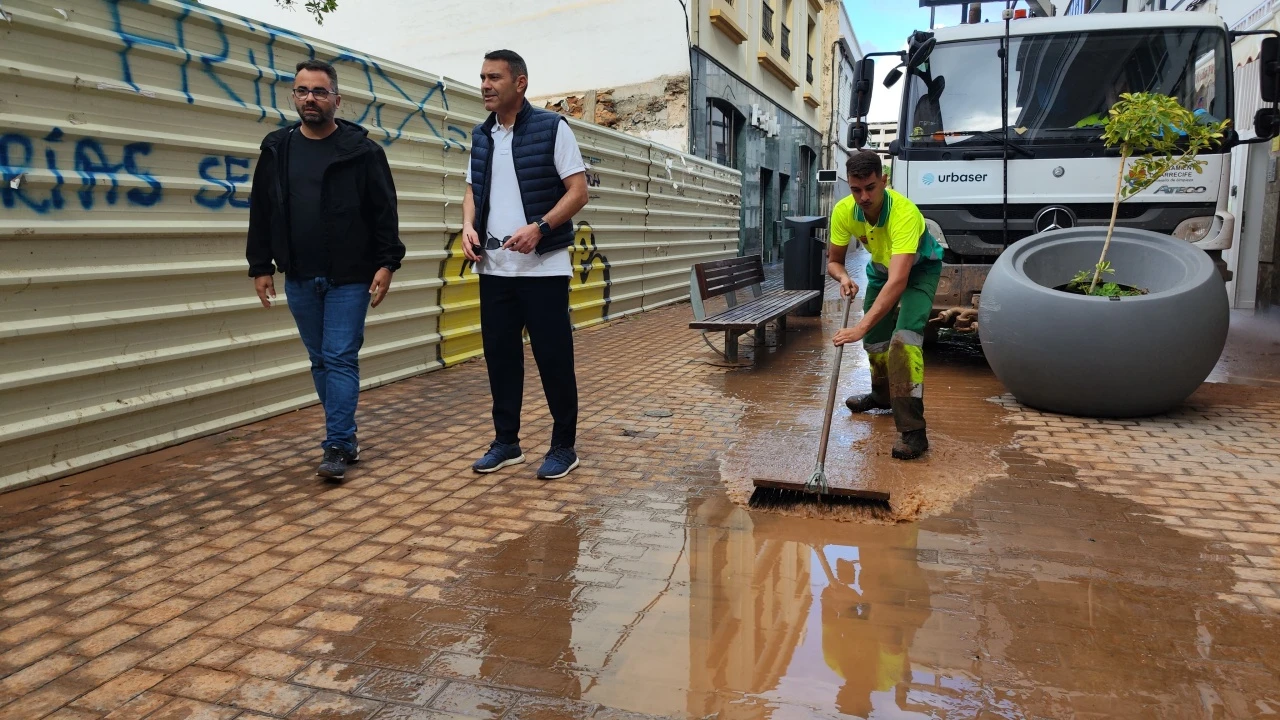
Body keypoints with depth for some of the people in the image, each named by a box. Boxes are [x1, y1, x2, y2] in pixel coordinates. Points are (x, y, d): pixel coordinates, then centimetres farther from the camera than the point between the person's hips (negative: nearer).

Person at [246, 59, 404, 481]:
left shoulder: (362, 150, -3)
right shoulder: (277, 149, 8)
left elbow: (384, 212, -4)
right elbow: (261, 212, 11)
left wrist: (386, 263, -11)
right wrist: (260, 265, 7)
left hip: (349, 277, -4)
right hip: (299, 279, 5)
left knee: (340, 359, -5)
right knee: (320, 361, 11)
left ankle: (337, 446, 0)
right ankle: (345, 438, 22)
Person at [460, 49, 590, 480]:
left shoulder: (552, 128, -4)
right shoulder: (481, 136, 13)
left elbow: (579, 191, -8)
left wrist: (539, 227, -21)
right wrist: (468, 226, -2)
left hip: (543, 266, -5)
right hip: (494, 267, 6)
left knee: (553, 357, -1)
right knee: (499, 354, 10)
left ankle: (564, 446, 12)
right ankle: (506, 442, 22)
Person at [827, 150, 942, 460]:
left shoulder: (904, 213, -41)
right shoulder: (844, 211, -24)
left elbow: (898, 281, -50)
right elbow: (833, 261, -9)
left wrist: (861, 326, -58)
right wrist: (843, 277, -33)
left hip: (919, 269, -6)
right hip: (881, 267, 6)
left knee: (904, 338, -25)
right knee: (874, 339, 14)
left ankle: (913, 431, -24)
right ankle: (883, 395, 45)